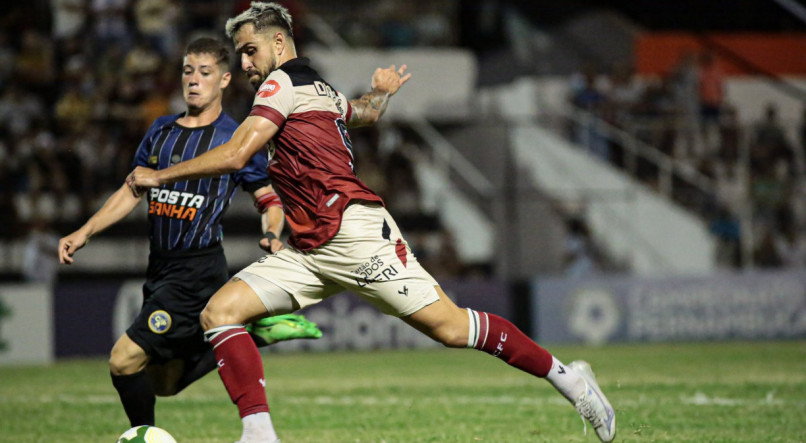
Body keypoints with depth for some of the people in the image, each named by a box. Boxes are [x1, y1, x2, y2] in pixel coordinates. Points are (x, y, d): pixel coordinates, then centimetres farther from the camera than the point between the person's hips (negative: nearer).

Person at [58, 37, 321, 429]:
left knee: (125, 362, -16)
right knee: (162, 382, 13)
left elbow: (270, 202, 3)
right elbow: (131, 191, 18)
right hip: (159, 266, 7)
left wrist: (272, 235, -18)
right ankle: (254, 333, 22)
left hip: (199, 270, -7)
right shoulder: (161, 130, 12)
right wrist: (84, 233, 9)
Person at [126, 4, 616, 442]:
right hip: (310, 252, 10)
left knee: (448, 326, -10)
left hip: (354, 232, -10)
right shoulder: (319, 90, 21)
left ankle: (567, 376, 4)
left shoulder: (283, 82, -5)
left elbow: (235, 155, -14)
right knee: (219, 312, -5)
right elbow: (367, 111, 42)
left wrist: (159, 176, -6)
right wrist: (383, 91, 66)